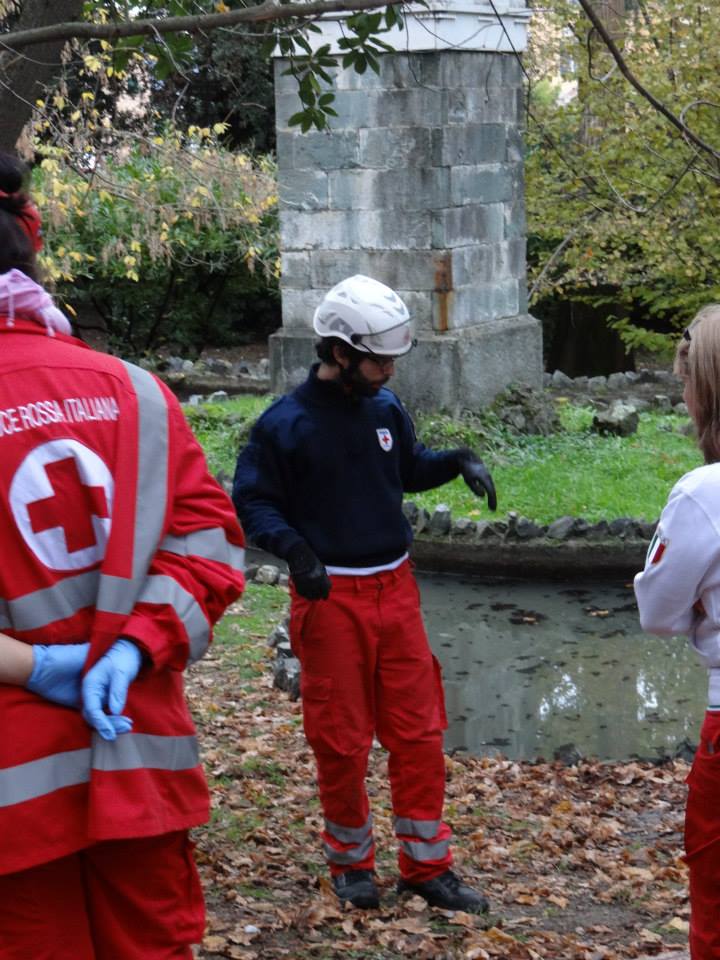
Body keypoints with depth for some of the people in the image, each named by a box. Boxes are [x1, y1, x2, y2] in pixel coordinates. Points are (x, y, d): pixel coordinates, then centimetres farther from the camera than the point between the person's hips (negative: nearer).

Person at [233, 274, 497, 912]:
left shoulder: (385, 408, 4)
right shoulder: (284, 424, -11)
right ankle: (352, 860, 25)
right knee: (342, 739, 6)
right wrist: (295, 548, -23)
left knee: (418, 732, 7)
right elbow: (252, 502, -7)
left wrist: (459, 461, 1)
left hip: (396, 589, 5)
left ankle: (426, 864, 19)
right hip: (330, 596, -5)